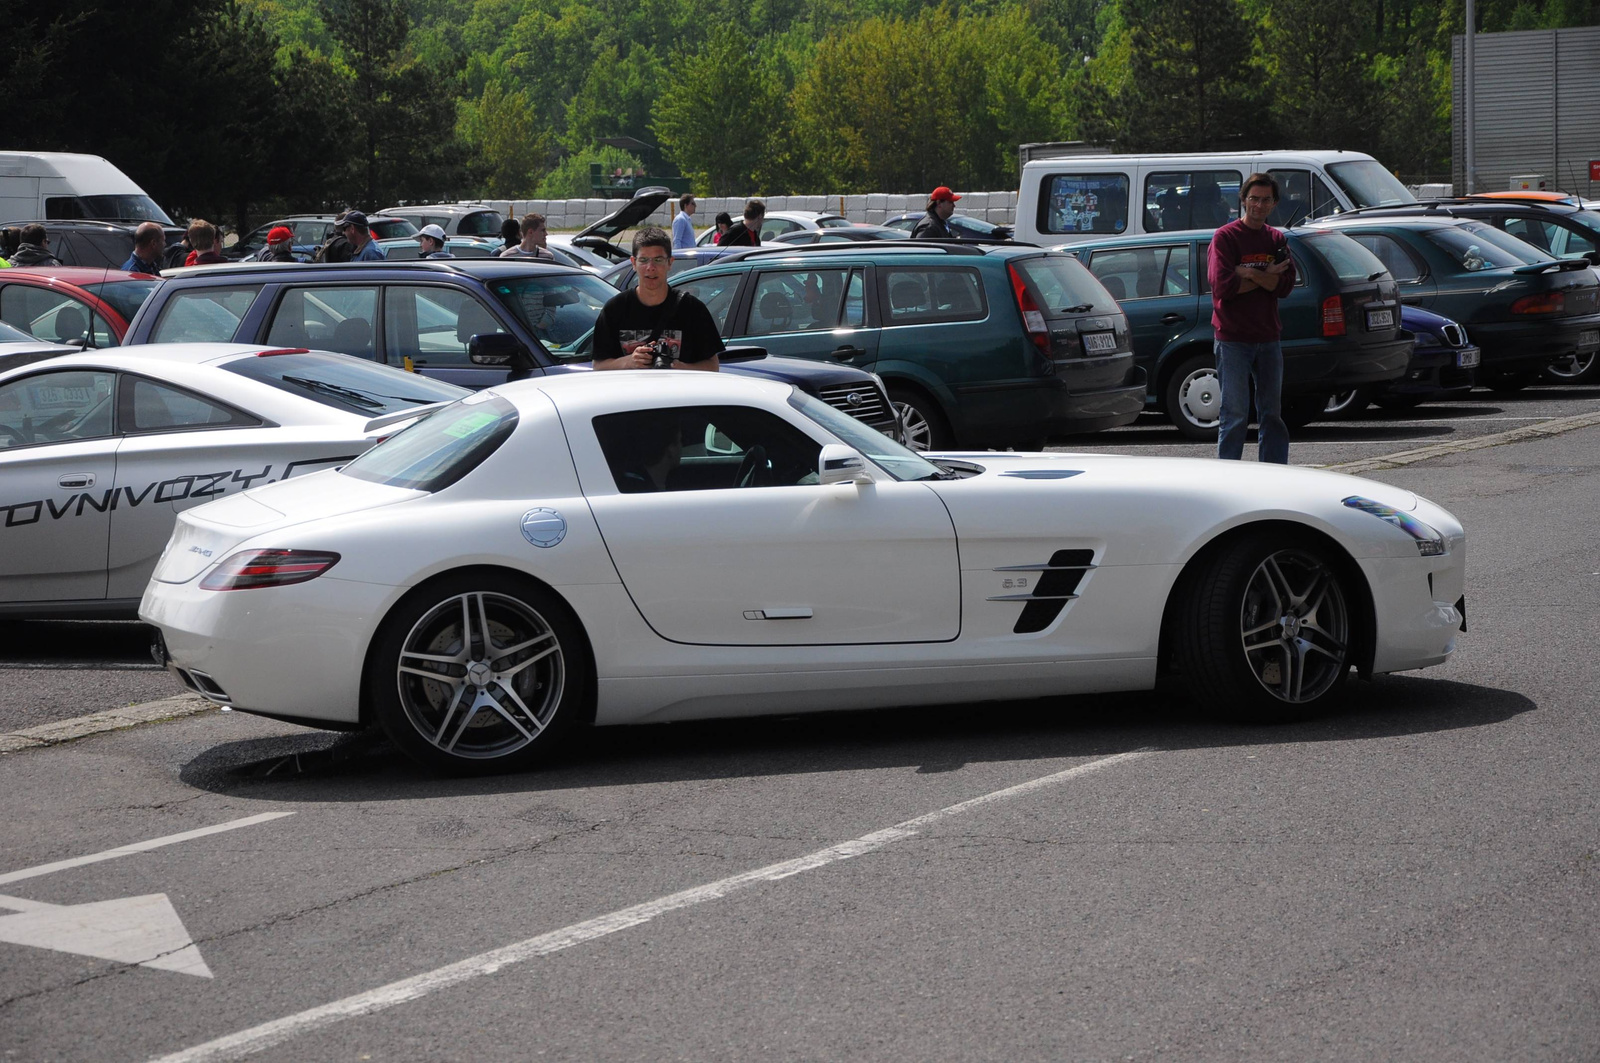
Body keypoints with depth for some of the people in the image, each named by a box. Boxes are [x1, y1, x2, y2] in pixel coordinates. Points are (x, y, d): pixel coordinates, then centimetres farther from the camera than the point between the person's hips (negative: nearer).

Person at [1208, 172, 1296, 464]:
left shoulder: (1278, 240, 11)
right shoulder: (1225, 237, -4)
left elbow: (1285, 286, -4)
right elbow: (1223, 286, -17)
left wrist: (1249, 274, -15)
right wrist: (1266, 278, -11)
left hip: (1268, 338, 5)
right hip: (1233, 339, -5)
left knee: (1273, 414, 9)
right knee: (1235, 415, -6)